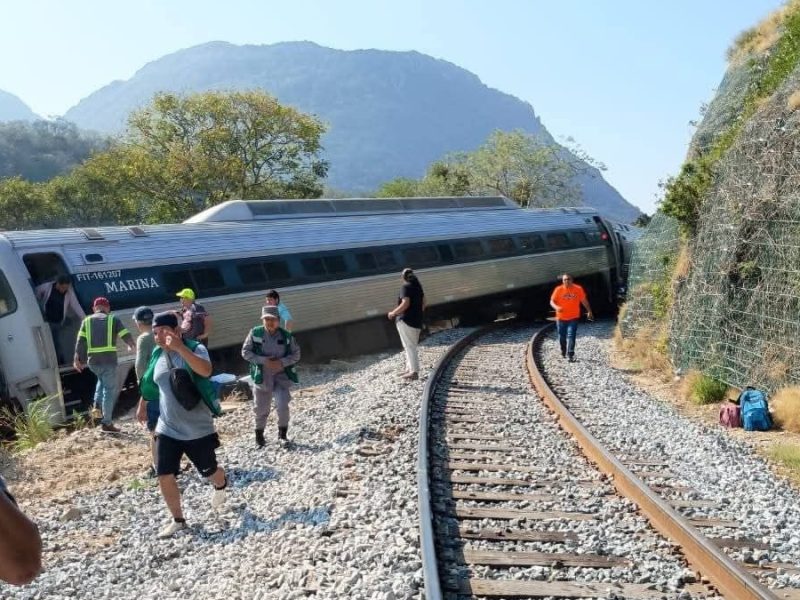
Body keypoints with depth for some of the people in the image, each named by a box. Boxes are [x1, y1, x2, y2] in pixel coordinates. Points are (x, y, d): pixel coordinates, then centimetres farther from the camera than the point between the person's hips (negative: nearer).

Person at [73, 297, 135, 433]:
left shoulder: (87, 321, 12)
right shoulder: (113, 319, 5)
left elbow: (80, 342, 5)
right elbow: (126, 336, 3)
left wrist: (77, 359, 9)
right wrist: (132, 346, 23)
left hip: (93, 361, 4)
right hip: (108, 360, -4)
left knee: (102, 380, 33)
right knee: (109, 390, 3)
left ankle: (97, 405, 15)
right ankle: (107, 423, 4)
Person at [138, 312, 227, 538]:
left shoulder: (195, 348, -16)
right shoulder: (157, 355, 1)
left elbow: (206, 370, -38)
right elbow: (150, 385, 18)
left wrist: (180, 347, -45)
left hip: (198, 429, -4)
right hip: (167, 429, 4)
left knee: (209, 471, 14)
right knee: (164, 476, -2)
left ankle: (221, 486, 50)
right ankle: (178, 520, 18)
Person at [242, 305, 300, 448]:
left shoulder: (286, 336, -6)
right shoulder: (255, 333, -9)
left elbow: (296, 354, -1)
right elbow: (245, 352, -7)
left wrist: (282, 362, -18)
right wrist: (263, 361, -18)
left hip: (281, 376, 0)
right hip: (262, 376, 0)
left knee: (283, 406, -12)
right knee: (261, 408, 11)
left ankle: (282, 435, 10)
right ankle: (259, 435, 34)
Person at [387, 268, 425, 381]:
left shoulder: (406, 287, -12)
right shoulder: (418, 287, 12)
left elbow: (405, 304, -22)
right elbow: (423, 304, 15)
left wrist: (393, 313, -11)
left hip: (405, 320, -9)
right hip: (417, 321, 9)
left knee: (409, 346, -9)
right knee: (411, 346, 17)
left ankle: (414, 372, -12)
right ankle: (409, 369, 22)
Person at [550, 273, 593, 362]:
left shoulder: (578, 289, -5)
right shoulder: (558, 289, -6)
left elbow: (584, 301, 5)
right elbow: (552, 301, -4)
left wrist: (589, 311, 6)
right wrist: (556, 307, -24)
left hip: (573, 318, -1)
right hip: (561, 318, 2)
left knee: (571, 336, -12)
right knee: (562, 336, 13)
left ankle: (570, 355, -12)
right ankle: (563, 352, 36)